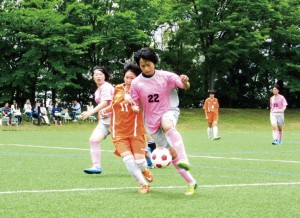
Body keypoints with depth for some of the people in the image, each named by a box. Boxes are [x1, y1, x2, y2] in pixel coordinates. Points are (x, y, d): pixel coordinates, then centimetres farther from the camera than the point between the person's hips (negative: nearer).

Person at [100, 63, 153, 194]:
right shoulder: (117, 89, 5)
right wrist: (105, 110, 11)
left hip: (136, 131, -2)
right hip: (119, 133, 2)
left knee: (139, 159, -7)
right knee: (128, 159, -14)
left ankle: (144, 170, 32)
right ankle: (144, 185, 2)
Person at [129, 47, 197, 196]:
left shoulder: (165, 76, -11)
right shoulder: (136, 83, -6)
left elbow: (184, 86, -17)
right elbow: (134, 104, 4)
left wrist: (185, 82, -41)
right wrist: (134, 107, -20)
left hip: (168, 112, -3)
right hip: (152, 122, 3)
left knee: (167, 125, -40)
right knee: (172, 153, 3)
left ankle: (184, 160, -42)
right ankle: (191, 182, 14)